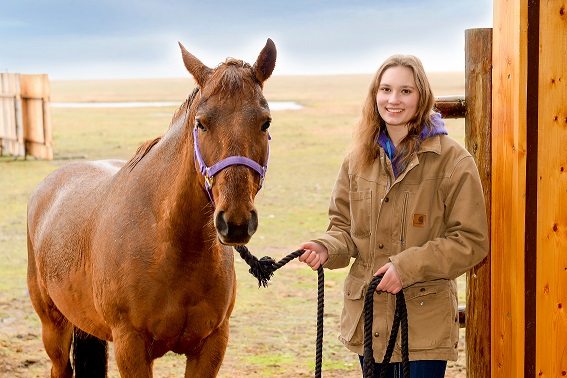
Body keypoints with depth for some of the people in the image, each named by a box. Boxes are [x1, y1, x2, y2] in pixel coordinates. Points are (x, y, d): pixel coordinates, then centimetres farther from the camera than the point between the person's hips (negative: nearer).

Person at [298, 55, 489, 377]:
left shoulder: (452, 160, -9)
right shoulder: (359, 159, 6)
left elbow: (471, 241, -10)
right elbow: (344, 225, 12)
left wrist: (407, 266, -19)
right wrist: (327, 248, -11)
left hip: (425, 319, -4)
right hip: (368, 317, 4)